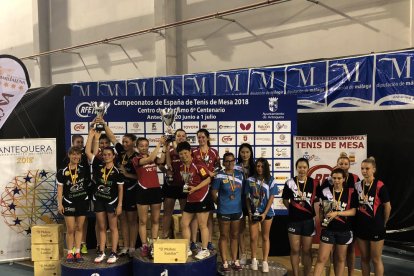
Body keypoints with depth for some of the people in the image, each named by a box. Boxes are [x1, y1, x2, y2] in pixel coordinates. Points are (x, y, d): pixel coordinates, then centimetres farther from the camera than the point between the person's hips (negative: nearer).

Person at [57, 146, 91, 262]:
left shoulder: (84, 169, 0)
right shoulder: (62, 172, -3)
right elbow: (60, 189, -3)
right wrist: (59, 204, -6)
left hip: (82, 201, 2)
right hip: (69, 203, -1)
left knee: (79, 228, 9)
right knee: (70, 229, 2)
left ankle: (77, 252, 18)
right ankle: (70, 253, 15)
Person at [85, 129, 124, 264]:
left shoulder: (117, 171, -10)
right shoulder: (98, 165, -1)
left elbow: (121, 189, -7)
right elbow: (88, 152, -6)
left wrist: (120, 204, -10)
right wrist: (91, 135, -8)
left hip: (112, 201, -3)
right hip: (98, 200, 3)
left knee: (113, 228, 7)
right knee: (101, 228, 13)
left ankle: (113, 253, 14)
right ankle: (101, 252, 23)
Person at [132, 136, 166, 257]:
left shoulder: (153, 157, 9)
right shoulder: (136, 159, -5)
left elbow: (161, 161, -12)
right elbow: (150, 159, -22)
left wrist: (164, 147, -19)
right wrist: (158, 144, -21)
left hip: (156, 190, 5)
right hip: (143, 191, -4)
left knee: (155, 220, 9)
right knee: (143, 221, 5)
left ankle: (153, 245, 19)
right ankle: (144, 246, 14)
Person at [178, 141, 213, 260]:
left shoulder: (198, 165, -17)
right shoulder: (181, 166, 4)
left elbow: (208, 179, -18)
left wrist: (195, 188, -24)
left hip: (202, 198, -7)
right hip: (190, 199, 8)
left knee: (202, 225, 2)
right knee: (184, 224, 9)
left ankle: (204, 250, 16)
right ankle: (187, 249, 22)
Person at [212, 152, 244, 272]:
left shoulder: (240, 174, 4)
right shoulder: (219, 176, -10)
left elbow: (243, 191, 12)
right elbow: (213, 192, -5)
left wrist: (241, 205, 9)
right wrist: (220, 204, 0)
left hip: (237, 210, 4)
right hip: (224, 211, -4)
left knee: (234, 236, 15)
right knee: (224, 236, 6)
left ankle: (235, 261, 26)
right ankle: (225, 262, 16)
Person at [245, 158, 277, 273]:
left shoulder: (271, 180, -4)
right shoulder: (250, 180, 0)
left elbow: (271, 198, -6)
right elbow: (247, 197, 2)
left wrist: (264, 213, -12)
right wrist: (249, 212, -6)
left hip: (267, 212, -1)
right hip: (253, 212, 1)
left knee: (265, 237, 8)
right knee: (253, 237, 5)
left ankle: (265, 262, 17)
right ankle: (254, 259, 23)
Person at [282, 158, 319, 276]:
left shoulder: (314, 183, -3)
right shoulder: (290, 183, -2)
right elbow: (285, 200, 9)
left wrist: (317, 215, -5)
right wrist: (292, 208, 0)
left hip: (309, 220, 0)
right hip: (294, 220, 0)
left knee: (307, 250, 10)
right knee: (295, 250, 8)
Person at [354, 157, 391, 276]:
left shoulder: (380, 186, -13)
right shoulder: (357, 185, 2)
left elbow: (387, 207, -6)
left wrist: (383, 223, 4)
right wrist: (356, 221, 5)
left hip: (376, 227, -4)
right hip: (361, 226, 4)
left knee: (376, 259, 7)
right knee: (364, 258, 15)